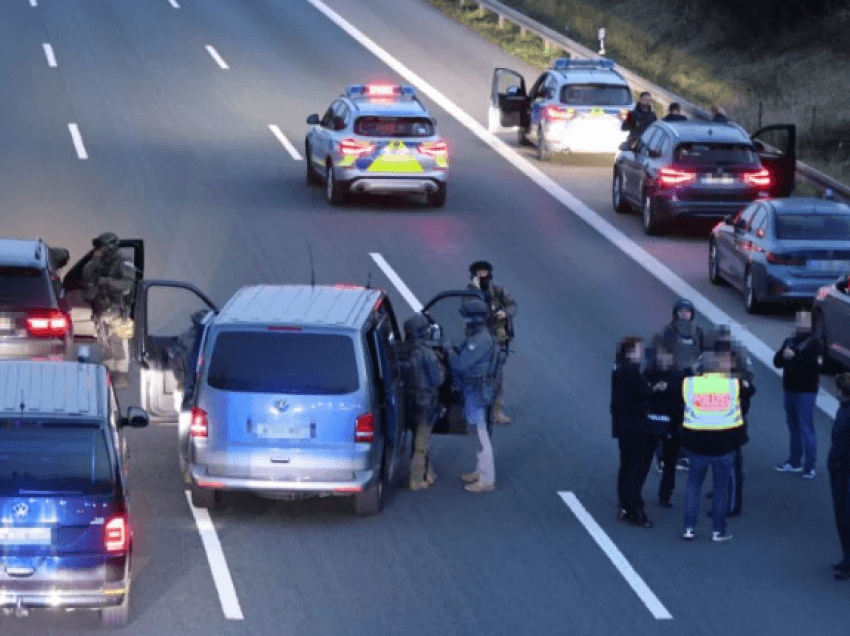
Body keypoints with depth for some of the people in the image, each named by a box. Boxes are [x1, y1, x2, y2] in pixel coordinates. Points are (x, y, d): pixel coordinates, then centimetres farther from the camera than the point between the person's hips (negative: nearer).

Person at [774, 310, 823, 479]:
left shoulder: (814, 342, -6)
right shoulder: (789, 341, 14)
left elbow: (815, 365, -19)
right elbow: (777, 362, 9)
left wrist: (794, 357, -20)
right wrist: (783, 355, -12)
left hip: (806, 392, -7)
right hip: (790, 389, 7)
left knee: (806, 428, -8)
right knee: (793, 427, 14)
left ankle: (810, 466, -6)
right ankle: (794, 462, 24)